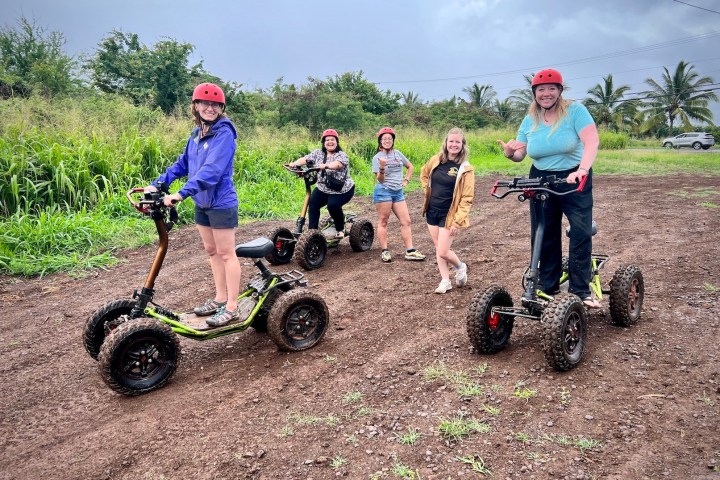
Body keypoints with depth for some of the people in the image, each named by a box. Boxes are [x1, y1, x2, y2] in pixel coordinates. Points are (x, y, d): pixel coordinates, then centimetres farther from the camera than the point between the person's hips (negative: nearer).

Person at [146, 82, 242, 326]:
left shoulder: (224, 133, -16)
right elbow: (182, 164, 15)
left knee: (226, 254, -2)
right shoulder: (197, 133, 9)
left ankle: (232, 308, 6)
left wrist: (182, 193, -35)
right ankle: (220, 298, 27)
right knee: (211, 251, 14)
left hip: (221, 203, -8)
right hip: (202, 203, 8)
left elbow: (212, 169, -28)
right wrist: (157, 184, 5)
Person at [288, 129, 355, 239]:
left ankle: (340, 230, -5)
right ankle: (312, 230, -11)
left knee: (333, 205, -28)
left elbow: (337, 164, -31)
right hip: (323, 188, 5)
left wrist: (326, 166, -51)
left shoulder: (342, 155, -10)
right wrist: (295, 163, -25)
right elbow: (305, 159, -5)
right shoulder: (318, 153, 5)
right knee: (313, 203, -18)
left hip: (342, 190, -5)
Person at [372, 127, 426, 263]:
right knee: (383, 222, 1)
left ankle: (410, 251, 5)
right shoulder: (377, 157, -4)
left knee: (406, 221, 2)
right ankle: (385, 252, 6)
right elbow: (380, 180, -10)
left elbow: (410, 167, 25)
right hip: (383, 191, -5)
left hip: (398, 192, 6)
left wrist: (406, 180, 13)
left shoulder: (398, 154, 10)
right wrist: (382, 168, -27)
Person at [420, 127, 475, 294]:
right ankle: (445, 281, 25)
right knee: (438, 249, 11)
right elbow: (424, 173, 23)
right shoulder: (436, 160, 1)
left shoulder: (466, 169, -13)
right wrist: (429, 191, 11)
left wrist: (457, 222, -18)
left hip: (449, 215, -5)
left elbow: (467, 198, -14)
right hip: (432, 212, 5)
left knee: (443, 252, -6)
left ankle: (460, 267, 24)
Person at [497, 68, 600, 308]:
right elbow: (520, 153, 6)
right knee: (544, 237, 6)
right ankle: (547, 289, 17)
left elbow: (592, 141, -24)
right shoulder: (530, 120, 2)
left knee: (581, 232, -13)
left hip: (574, 180, -4)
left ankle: (581, 291, -2)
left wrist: (582, 170, -40)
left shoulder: (575, 111, -11)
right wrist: (510, 153, -18)